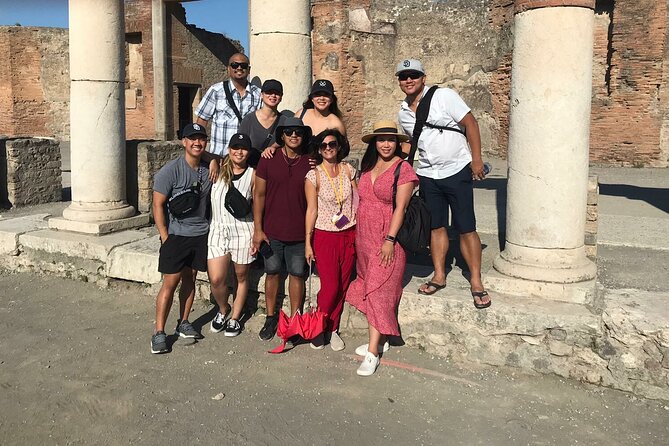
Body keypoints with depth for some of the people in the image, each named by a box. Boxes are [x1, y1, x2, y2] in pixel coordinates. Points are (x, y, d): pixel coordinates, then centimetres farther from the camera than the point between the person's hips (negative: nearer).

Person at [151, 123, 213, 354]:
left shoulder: (209, 169, 3)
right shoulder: (171, 170, -12)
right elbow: (158, 205, -10)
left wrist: (209, 227, 9)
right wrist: (165, 238, -13)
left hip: (200, 234, 4)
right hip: (176, 235, -4)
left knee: (190, 278, 13)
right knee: (170, 283, -5)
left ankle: (183, 323, 26)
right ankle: (159, 332, 3)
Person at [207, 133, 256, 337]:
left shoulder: (252, 175, -1)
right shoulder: (218, 169, 4)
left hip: (243, 230, -1)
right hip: (218, 230, 1)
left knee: (241, 276, 11)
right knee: (216, 279, -6)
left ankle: (235, 317, 31)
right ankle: (223, 310, 25)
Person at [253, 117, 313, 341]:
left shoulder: (310, 163, -1)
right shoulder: (268, 160, -3)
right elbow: (259, 195, -1)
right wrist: (258, 229, -5)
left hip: (299, 233, 0)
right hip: (272, 231, 0)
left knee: (297, 274, 9)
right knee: (272, 272, 12)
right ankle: (271, 317, 28)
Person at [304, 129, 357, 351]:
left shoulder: (348, 170, 2)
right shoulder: (314, 176, -8)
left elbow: (357, 200, 7)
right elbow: (311, 210, -7)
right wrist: (307, 243, -6)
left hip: (349, 234, 4)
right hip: (325, 236, -3)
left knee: (342, 285, 8)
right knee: (330, 286, -4)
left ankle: (332, 329, 24)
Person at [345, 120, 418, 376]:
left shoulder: (403, 169, -8)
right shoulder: (368, 167, 12)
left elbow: (400, 207, -13)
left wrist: (390, 240, -18)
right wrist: (357, 234, 12)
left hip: (387, 239, -6)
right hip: (364, 237, 7)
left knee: (378, 290, -7)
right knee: (369, 287, 9)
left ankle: (372, 352, -4)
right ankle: (380, 339, 21)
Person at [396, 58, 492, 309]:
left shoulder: (443, 96, -10)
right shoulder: (403, 113, 8)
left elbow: (470, 124, -10)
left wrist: (476, 159, -15)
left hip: (457, 171, -5)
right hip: (428, 175, 5)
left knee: (466, 228, -4)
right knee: (436, 226, 12)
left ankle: (476, 282, 5)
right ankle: (439, 276, 24)